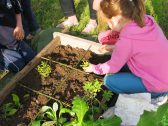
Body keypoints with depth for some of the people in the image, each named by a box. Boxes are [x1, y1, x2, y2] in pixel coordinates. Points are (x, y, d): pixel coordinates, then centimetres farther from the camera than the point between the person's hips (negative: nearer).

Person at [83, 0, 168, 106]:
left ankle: (155, 94, 6)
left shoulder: (126, 40, -28)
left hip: (159, 83, -7)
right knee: (120, 61, 14)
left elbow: (113, 67, -12)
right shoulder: (147, 20, -8)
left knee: (109, 80, -2)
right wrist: (115, 47, 9)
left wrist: (94, 68, 6)